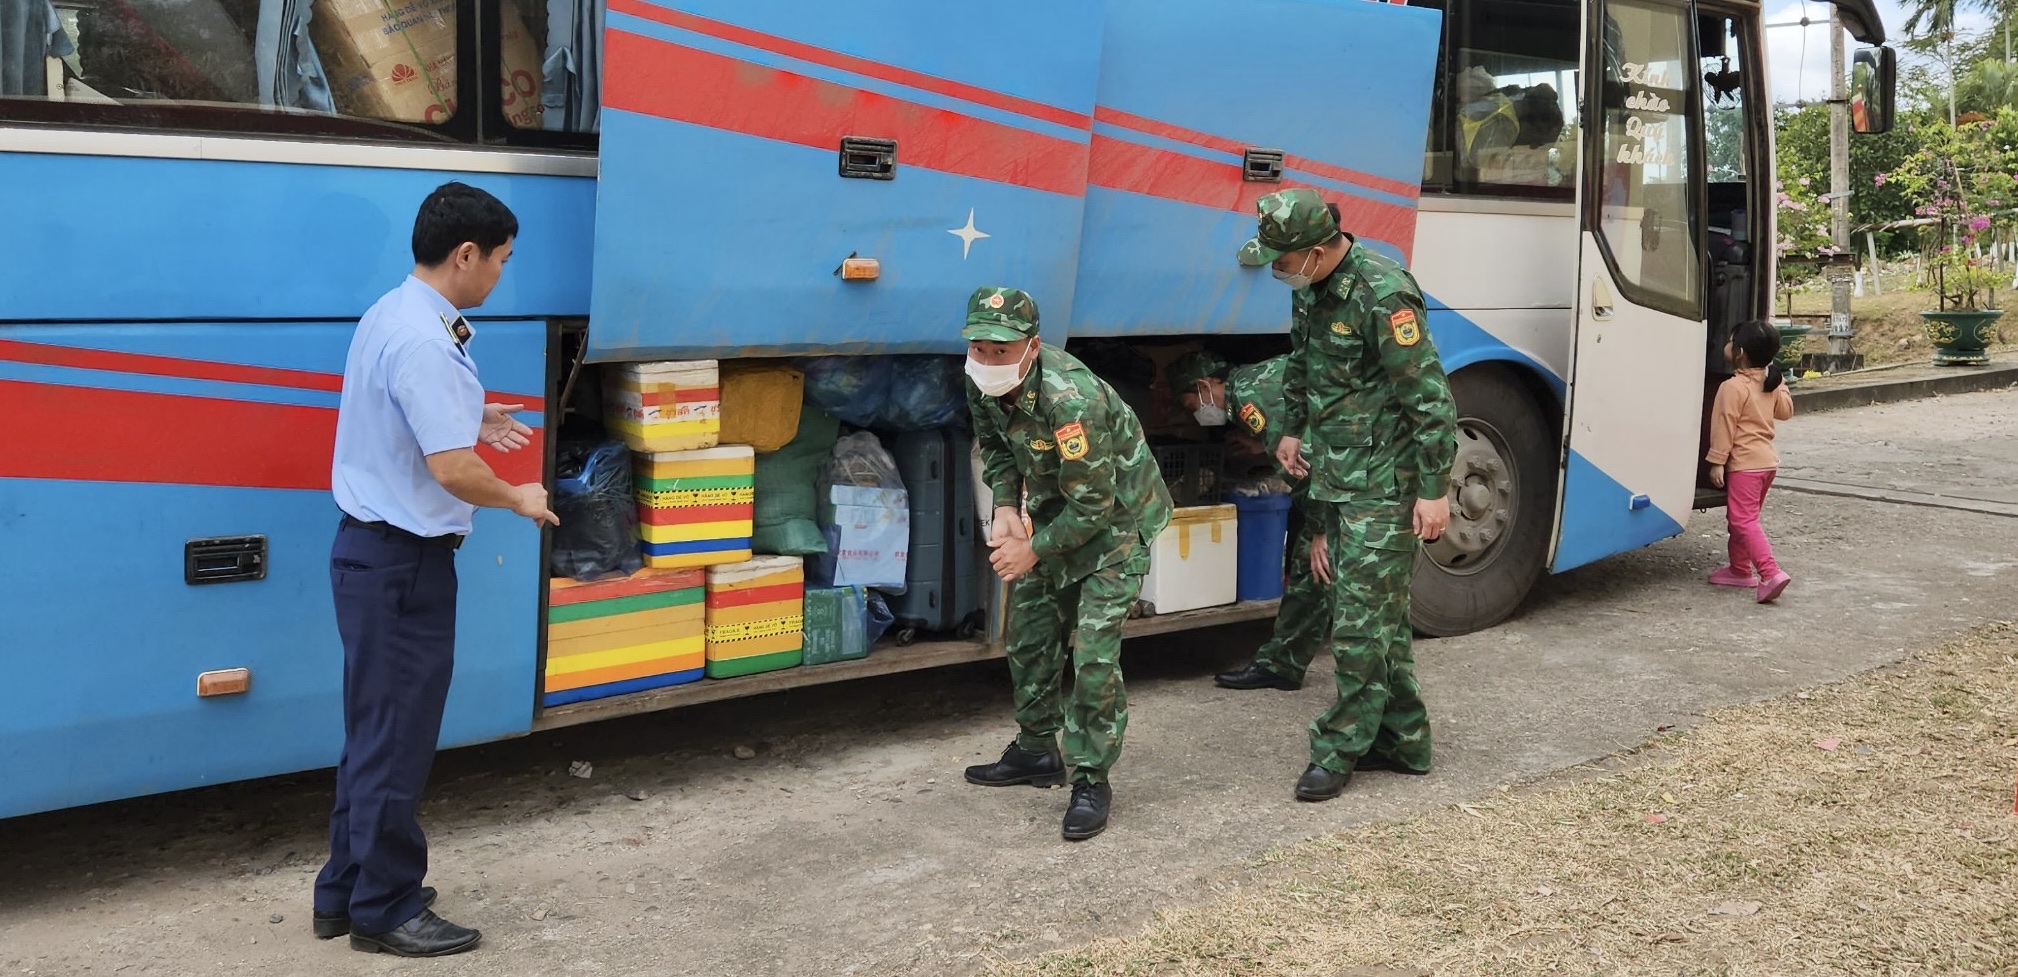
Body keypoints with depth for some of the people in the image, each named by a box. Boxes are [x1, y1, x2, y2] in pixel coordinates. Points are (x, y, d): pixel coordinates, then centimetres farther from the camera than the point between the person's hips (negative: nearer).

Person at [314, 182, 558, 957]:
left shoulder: (391, 316, 9)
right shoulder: (424, 342, -23)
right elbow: (453, 471, -27)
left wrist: (471, 417, 20)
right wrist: (520, 501, -10)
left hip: (376, 549, 10)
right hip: (402, 561, -10)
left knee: (376, 732, 18)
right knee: (396, 739, 1)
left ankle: (347, 891, 28)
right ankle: (384, 911, 13)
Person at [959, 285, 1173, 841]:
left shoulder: (1069, 399, -37)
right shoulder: (982, 381, -12)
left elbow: (1094, 503, -29)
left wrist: (1034, 550, -19)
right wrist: (1006, 506, -6)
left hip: (1114, 516, -8)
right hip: (1053, 507, 8)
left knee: (1094, 649, -14)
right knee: (1028, 633, 13)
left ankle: (1091, 780, -3)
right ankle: (1037, 752, 30)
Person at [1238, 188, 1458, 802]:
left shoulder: (1382, 295, -22)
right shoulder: (1311, 289, 6)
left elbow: (1430, 399, -20)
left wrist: (1434, 490, -19)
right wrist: (1291, 429, 25)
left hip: (1386, 485, -9)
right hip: (1337, 477, 9)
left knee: (1362, 620, -4)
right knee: (1379, 615, 15)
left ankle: (1342, 747, 7)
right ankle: (1404, 739, 24)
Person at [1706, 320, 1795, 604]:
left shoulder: (1733, 387, -17)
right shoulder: (1772, 383, 8)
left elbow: (1725, 425, -18)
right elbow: (1785, 410, 22)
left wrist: (1717, 461, -15)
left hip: (1745, 463, -9)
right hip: (1768, 460, 9)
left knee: (1743, 520, -13)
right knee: (1740, 518, 21)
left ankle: (1771, 572, -25)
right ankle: (1740, 568, 28)